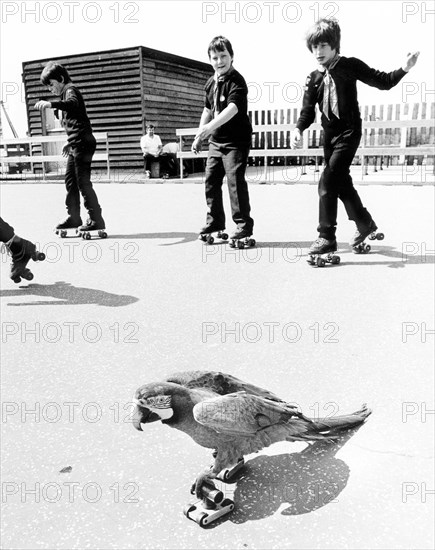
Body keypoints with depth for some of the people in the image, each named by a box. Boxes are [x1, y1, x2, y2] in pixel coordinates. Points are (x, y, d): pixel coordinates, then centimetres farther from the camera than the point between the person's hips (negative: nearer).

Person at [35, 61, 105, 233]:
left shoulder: (70, 90, -8)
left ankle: (96, 220, -6)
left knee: (83, 182, -9)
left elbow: (73, 104, -34)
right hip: (76, 145, 10)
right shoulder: (67, 93, 23)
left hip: (83, 143, -10)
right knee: (70, 180, 12)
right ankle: (74, 217, 19)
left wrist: (51, 104, -48)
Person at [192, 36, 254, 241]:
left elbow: (232, 108, -30)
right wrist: (199, 136, 18)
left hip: (236, 141, -8)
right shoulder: (211, 82, 10)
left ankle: (244, 224, 0)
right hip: (216, 140, 8)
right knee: (211, 180, 11)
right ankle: (215, 221, 24)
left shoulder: (237, 81, -14)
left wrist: (209, 127, -41)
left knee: (235, 181, -10)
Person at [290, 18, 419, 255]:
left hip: (349, 132, -6)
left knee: (328, 181, -17)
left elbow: (383, 82, 0)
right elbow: (308, 109, 6)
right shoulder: (313, 78, 8)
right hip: (330, 135, 6)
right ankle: (365, 223, 34)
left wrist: (404, 69, -16)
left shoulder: (350, 66, -4)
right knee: (342, 183, 14)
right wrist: (299, 128, -13)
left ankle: (327, 237, -12)